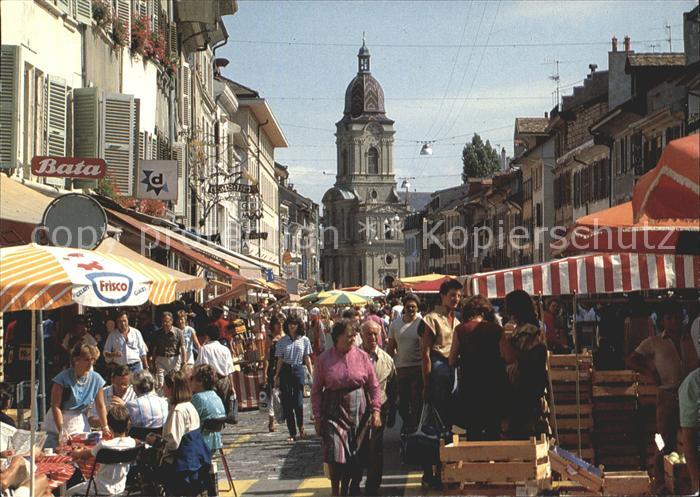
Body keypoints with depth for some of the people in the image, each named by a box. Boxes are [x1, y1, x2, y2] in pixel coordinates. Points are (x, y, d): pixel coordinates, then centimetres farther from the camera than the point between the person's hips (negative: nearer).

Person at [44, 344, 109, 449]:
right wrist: (62, 431, -20)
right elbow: (56, 407, -15)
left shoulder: (96, 379, -1)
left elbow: (100, 407, 6)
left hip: (80, 425, 4)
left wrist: (105, 428, -2)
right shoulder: (63, 378, -14)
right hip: (58, 421, -3)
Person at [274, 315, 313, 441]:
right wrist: (277, 376, 4)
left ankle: (301, 427, 18)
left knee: (298, 402, -8)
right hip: (285, 371, 1)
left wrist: (312, 374, 1)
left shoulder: (304, 340, 4)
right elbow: (280, 360, 8)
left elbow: (307, 359, 7)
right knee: (286, 402, -1)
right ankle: (292, 433, 5)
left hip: (298, 370, -1)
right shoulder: (282, 341, 6)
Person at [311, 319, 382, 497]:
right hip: (334, 412, -2)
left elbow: (374, 386, 3)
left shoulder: (362, 356, -1)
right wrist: (317, 417, 0)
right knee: (335, 455, -10)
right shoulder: (324, 359, -3)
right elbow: (316, 390, 2)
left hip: (359, 412, 2)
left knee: (353, 457, 6)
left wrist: (376, 410, -5)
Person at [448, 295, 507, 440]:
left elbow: (452, 363, -1)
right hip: (494, 388, 1)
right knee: (493, 431, 10)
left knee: (473, 432, 8)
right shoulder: (497, 330, -2)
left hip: (470, 387, -1)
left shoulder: (460, 330, -3)